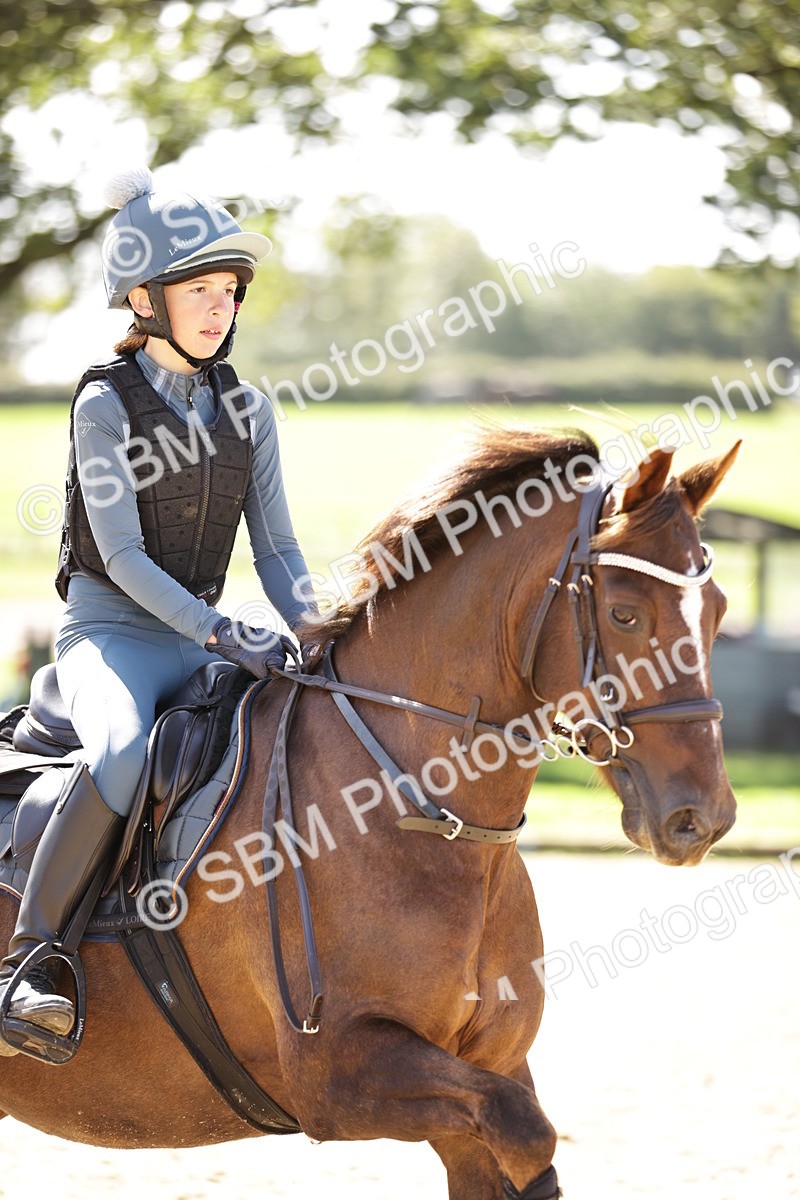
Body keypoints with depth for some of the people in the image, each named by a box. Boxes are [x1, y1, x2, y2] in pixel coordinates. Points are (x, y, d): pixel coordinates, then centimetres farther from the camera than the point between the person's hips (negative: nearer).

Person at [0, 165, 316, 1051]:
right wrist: (220, 635, -24)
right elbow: (122, 555, -15)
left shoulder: (246, 410, 8)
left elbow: (276, 547, 8)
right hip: (107, 631, -6)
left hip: (201, 635, 6)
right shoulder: (105, 404, -9)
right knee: (122, 751, -38)